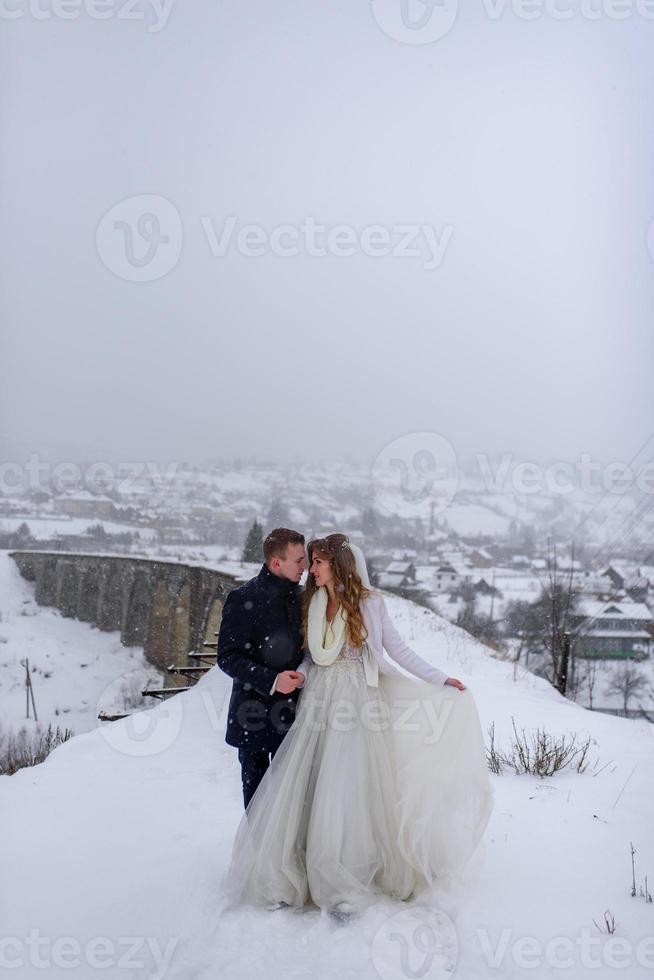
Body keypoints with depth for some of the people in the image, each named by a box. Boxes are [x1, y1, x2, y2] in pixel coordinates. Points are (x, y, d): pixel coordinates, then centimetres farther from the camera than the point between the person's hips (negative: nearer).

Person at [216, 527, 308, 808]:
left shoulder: (299, 595, 5)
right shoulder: (243, 599, -13)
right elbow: (227, 657, -15)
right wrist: (271, 680, -25)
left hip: (292, 709, 5)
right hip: (255, 713, -4)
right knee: (256, 785, 11)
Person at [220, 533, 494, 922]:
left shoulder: (370, 603, -1)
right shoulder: (312, 605, 10)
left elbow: (398, 650, 3)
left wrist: (441, 679, -1)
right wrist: (299, 675, -5)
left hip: (358, 704, -4)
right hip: (321, 704, 4)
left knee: (348, 792, -5)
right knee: (302, 789, -1)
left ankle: (343, 887, 7)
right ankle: (289, 878, 10)